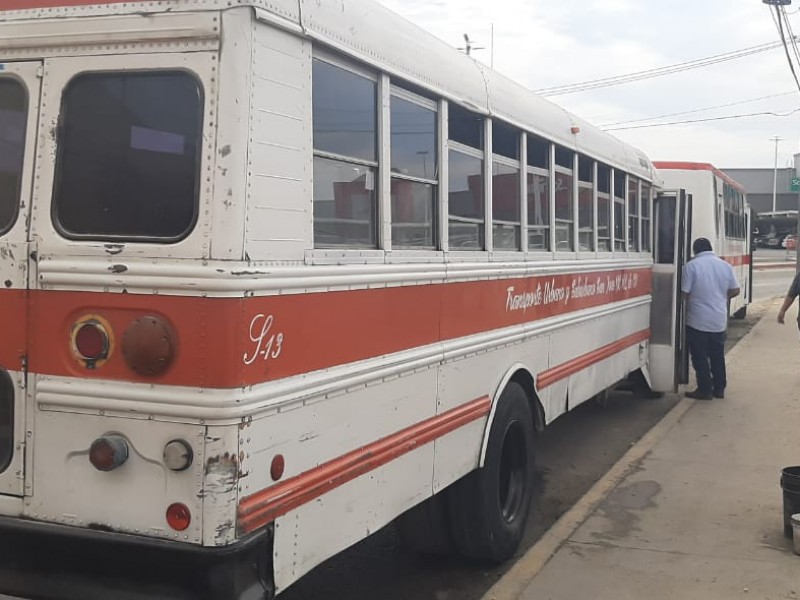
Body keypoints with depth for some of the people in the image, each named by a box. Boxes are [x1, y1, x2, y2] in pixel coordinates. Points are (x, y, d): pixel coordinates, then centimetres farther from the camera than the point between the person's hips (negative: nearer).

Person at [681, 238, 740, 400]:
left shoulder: (691, 266, -12)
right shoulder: (725, 265, 3)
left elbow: (684, 293, -13)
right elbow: (735, 291, 6)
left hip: (698, 321, -5)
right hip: (719, 321, 5)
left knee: (700, 357, 4)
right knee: (717, 356, 16)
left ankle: (705, 390, 7)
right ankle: (719, 389, 23)